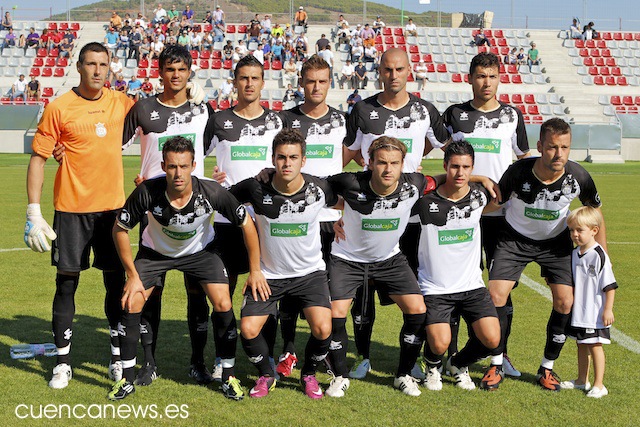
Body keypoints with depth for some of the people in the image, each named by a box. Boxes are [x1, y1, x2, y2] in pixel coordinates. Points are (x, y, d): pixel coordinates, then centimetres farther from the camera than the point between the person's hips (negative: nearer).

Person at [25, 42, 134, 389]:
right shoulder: (59, 108, -6)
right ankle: (62, 363, 13)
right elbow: (38, 158, -4)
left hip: (113, 205, 3)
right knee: (67, 281, 3)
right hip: (71, 208, -3)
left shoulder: (120, 103, 4)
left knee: (116, 281, 7)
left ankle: (118, 357, 20)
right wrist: (33, 212, -10)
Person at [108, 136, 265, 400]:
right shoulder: (147, 193, -33)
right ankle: (127, 379, 5)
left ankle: (229, 376, 5)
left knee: (223, 304, -14)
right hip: (155, 250, 0)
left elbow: (246, 224, -16)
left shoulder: (212, 193, -33)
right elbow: (120, 229, -17)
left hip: (200, 250, 0)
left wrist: (255, 271, -13)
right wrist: (132, 276, -16)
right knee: (131, 303, -12)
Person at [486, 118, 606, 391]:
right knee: (496, 294, -15)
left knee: (565, 301, -10)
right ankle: (496, 365, 3)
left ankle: (547, 368, 10)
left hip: (556, 241, 2)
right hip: (515, 238, -1)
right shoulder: (518, 172, -30)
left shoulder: (578, 177, -23)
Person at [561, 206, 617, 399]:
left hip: (596, 313, -7)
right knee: (581, 345, 17)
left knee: (595, 345, -2)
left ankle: (599, 385, 6)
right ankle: (582, 380, 29)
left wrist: (608, 309, -15)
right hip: (579, 311, 7)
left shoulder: (599, 256, -16)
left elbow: (610, 286, -14)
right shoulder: (575, 254, 6)